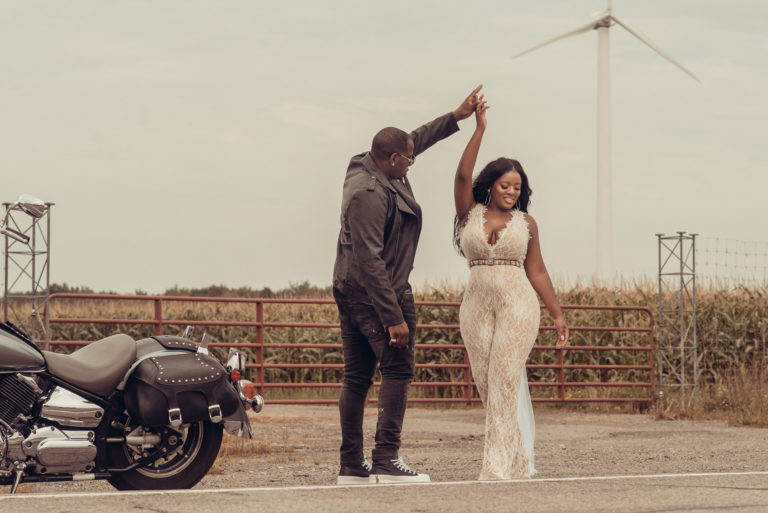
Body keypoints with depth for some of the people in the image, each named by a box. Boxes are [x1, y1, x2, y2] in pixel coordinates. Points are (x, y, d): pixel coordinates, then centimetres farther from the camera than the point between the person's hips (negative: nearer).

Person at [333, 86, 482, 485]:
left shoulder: (367, 169, 8)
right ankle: (386, 461, -11)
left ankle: (351, 466, 10)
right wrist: (394, 317, -26)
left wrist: (457, 117, 26)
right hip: (377, 293, -10)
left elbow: (417, 140, 26)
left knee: (356, 377, 9)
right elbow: (370, 260, -26)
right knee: (397, 371, -6)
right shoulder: (370, 194, -22)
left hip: (348, 291, 10)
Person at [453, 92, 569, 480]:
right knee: (488, 386, 4)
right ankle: (520, 459, 16)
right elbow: (462, 175, -9)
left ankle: (500, 465, -14)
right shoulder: (470, 213, 6)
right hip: (477, 306, 2)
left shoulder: (526, 223, 6)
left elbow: (536, 271, 9)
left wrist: (557, 315, 9)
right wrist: (479, 128, -11)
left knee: (504, 382, -11)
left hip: (518, 306, -2)